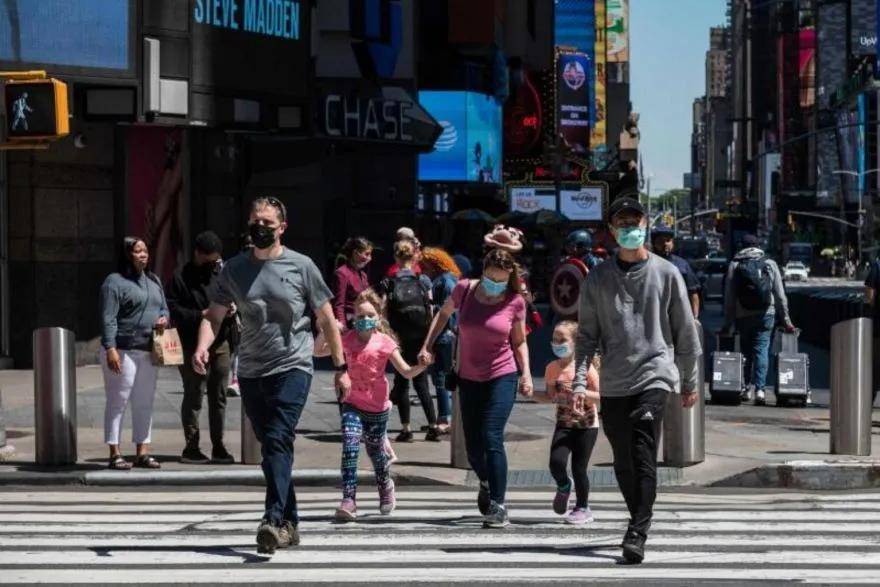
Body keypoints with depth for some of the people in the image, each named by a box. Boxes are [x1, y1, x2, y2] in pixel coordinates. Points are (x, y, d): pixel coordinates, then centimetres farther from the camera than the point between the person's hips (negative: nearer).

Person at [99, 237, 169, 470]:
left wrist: (164, 318, -1)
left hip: (149, 352, 7)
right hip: (122, 351, -7)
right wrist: (110, 349, -22)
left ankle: (143, 452, 16)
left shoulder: (153, 280, 16)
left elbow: (164, 307, 23)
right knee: (118, 401, -4)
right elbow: (108, 319, -14)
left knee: (145, 403, 10)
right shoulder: (115, 282, -8)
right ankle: (115, 454, -1)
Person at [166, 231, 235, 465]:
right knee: (193, 395, 0)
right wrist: (200, 315, -18)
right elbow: (173, 309, -9)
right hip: (193, 346, -5)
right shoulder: (181, 277, -4)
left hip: (220, 343, 5)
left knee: (219, 396, 8)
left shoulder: (222, 273, 12)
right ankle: (191, 447, 6)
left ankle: (218, 446, 15)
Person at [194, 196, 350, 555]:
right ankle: (290, 524, 23)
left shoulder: (301, 266, 0)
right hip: (251, 373, 4)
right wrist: (202, 347, -13)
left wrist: (341, 367, 5)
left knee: (278, 441, -21)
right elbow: (214, 316, 8)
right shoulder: (234, 270, 8)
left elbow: (327, 320, 5)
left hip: (293, 368, -4)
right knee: (271, 447, 11)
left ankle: (274, 519, -30)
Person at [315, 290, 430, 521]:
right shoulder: (348, 340, 0)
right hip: (353, 404, 1)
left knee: (375, 450, 12)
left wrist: (422, 365, -29)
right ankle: (349, 500, -21)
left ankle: (385, 486, 44)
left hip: (378, 407, -1)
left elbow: (406, 371, -8)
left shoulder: (385, 342, -7)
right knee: (350, 446, -18)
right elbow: (318, 352, 6)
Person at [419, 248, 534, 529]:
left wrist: (526, 373, -8)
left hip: (502, 376, -3)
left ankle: (498, 506, -19)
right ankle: (486, 482, 40)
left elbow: (519, 341, 4)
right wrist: (427, 346, 8)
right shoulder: (465, 290, -6)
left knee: (492, 437, -18)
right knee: (472, 445, 7)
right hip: (469, 378, 3)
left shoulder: (515, 302, -9)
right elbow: (444, 313, 14)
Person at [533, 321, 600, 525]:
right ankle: (564, 488, 19)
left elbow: (600, 396, -13)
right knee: (556, 461, -15)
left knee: (579, 468, -1)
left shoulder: (586, 367, -12)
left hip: (586, 425, -3)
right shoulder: (552, 368, 2)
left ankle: (582, 508, 18)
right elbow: (549, 396, 14)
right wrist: (530, 393, -2)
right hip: (564, 424, 3)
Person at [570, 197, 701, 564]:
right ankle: (640, 523, 24)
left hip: (654, 375, -3)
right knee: (623, 463, 8)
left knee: (643, 457, -16)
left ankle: (637, 534, -20)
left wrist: (689, 382, 10)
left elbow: (685, 331, 9)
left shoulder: (666, 274, 4)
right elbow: (587, 334, 8)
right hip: (613, 383, 3)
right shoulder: (599, 278, 8)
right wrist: (580, 381, -2)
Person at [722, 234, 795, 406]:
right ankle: (759, 388, -15)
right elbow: (780, 295, 5)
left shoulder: (734, 265, 4)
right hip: (765, 314, 0)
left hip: (743, 316, 0)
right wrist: (786, 319, 10)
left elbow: (729, 297, 2)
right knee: (762, 350, -2)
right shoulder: (770, 264, 6)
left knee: (747, 351, 13)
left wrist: (728, 323, 6)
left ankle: (748, 387, 11)